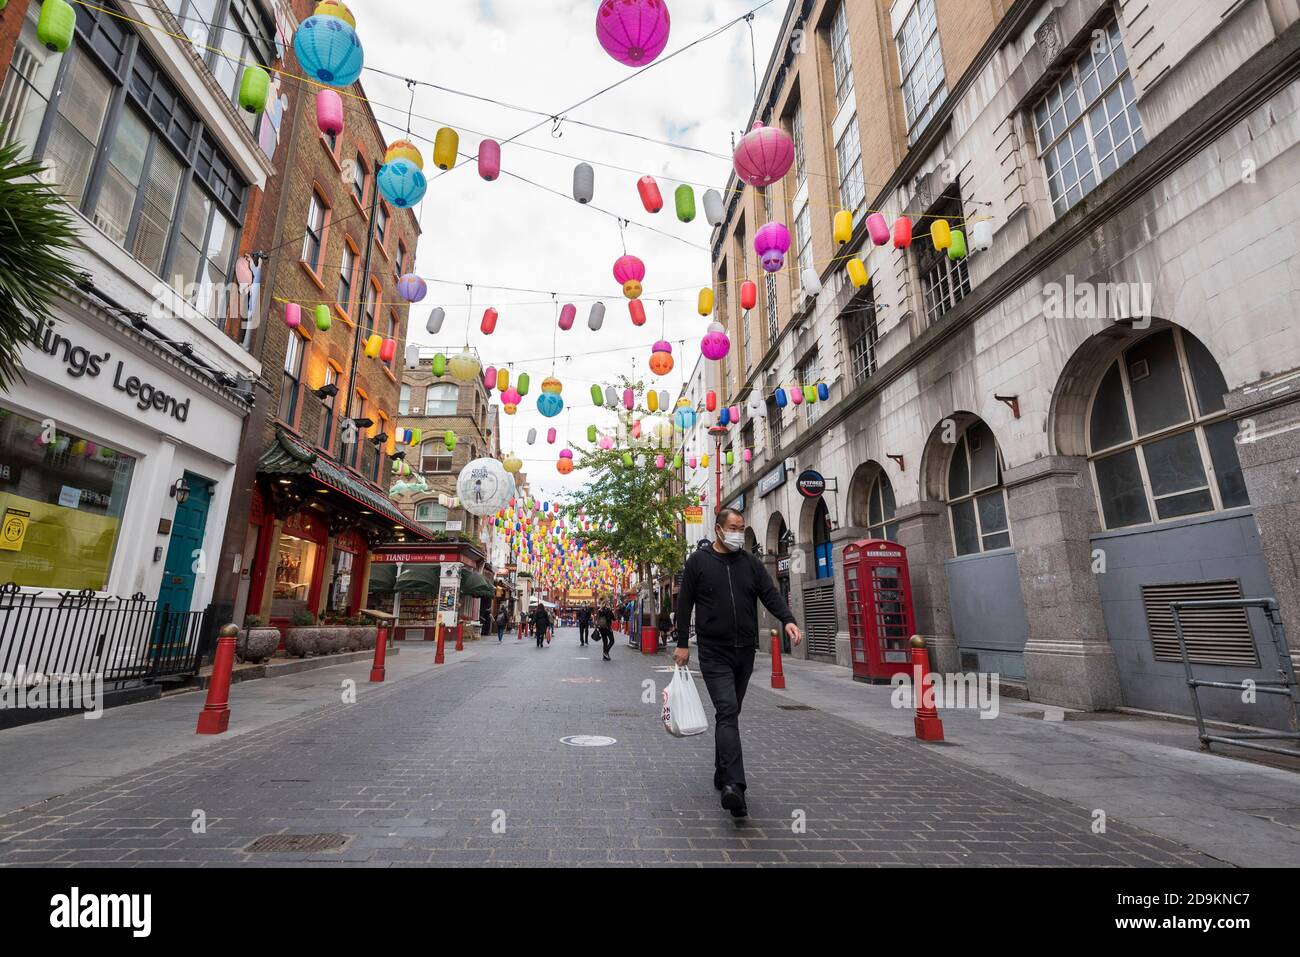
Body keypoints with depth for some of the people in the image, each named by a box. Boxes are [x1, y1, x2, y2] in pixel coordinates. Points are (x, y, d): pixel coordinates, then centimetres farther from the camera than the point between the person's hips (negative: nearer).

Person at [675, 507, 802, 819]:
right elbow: (684, 604, 1)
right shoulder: (698, 561, -1)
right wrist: (682, 644, -2)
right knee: (728, 711, -17)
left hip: (745, 652, 4)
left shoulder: (751, 563, 9)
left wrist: (788, 620, -17)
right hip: (714, 652, -4)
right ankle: (734, 785, -21)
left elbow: (770, 594, 2)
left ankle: (722, 776, 28)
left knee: (730, 714, 15)